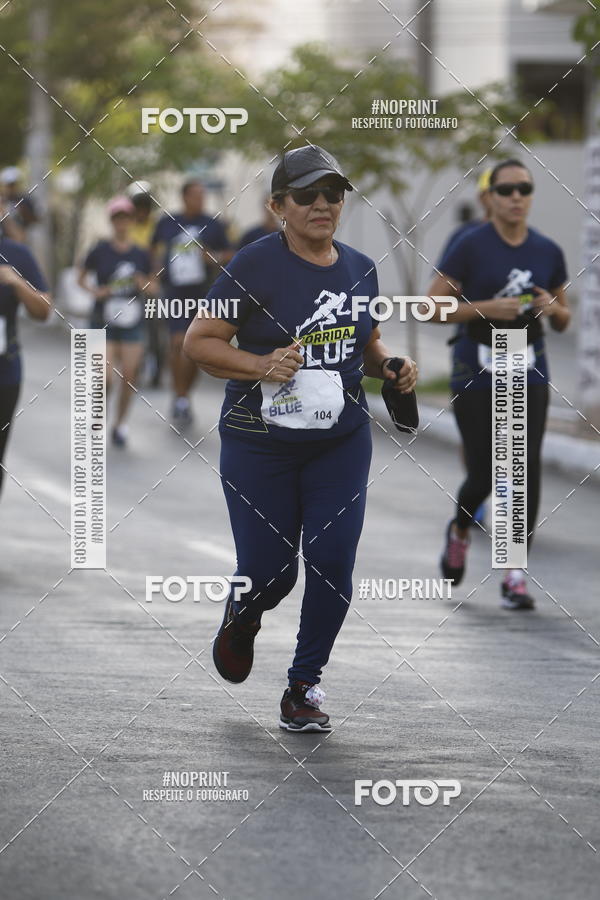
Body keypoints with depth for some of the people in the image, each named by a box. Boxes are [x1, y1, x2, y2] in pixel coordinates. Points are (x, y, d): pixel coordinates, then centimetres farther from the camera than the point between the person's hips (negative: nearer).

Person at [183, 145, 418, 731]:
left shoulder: (359, 268, 6)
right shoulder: (256, 265, -11)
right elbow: (197, 343, -9)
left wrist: (390, 366, -1)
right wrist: (261, 366, -22)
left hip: (341, 441, 4)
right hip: (260, 444, -4)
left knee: (332, 564, -6)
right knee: (269, 573, -1)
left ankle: (304, 686, 11)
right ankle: (242, 618, 37)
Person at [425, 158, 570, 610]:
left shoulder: (549, 252, 7)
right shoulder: (470, 248, -5)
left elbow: (563, 320, 17)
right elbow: (433, 308, -6)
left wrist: (554, 309, -7)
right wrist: (486, 308, -17)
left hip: (529, 375, 3)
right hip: (476, 376, -3)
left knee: (526, 469, -9)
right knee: (484, 474, -2)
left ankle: (515, 574, -3)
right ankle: (460, 530, 33)